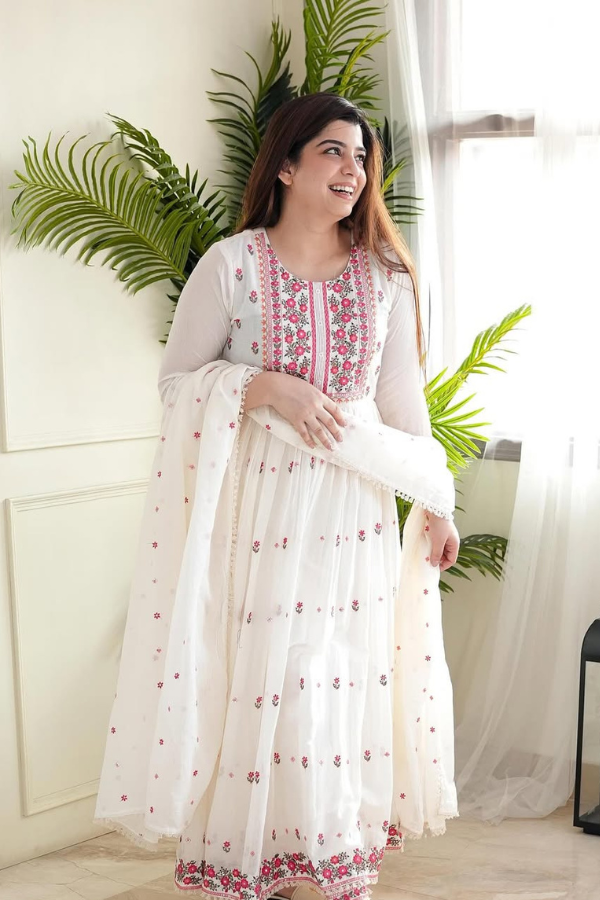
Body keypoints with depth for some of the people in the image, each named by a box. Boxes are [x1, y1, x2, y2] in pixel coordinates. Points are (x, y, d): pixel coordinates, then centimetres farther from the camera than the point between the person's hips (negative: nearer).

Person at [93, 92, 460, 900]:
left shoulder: (385, 273, 5)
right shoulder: (231, 264, -4)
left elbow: (405, 396, 9)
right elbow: (178, 380, -2)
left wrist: (435, 504, 8)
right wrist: (267, 387, -17)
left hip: (357, 500, 3)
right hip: (258, 498, -3)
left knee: (351, 670, 7)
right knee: (255, 668, 1)